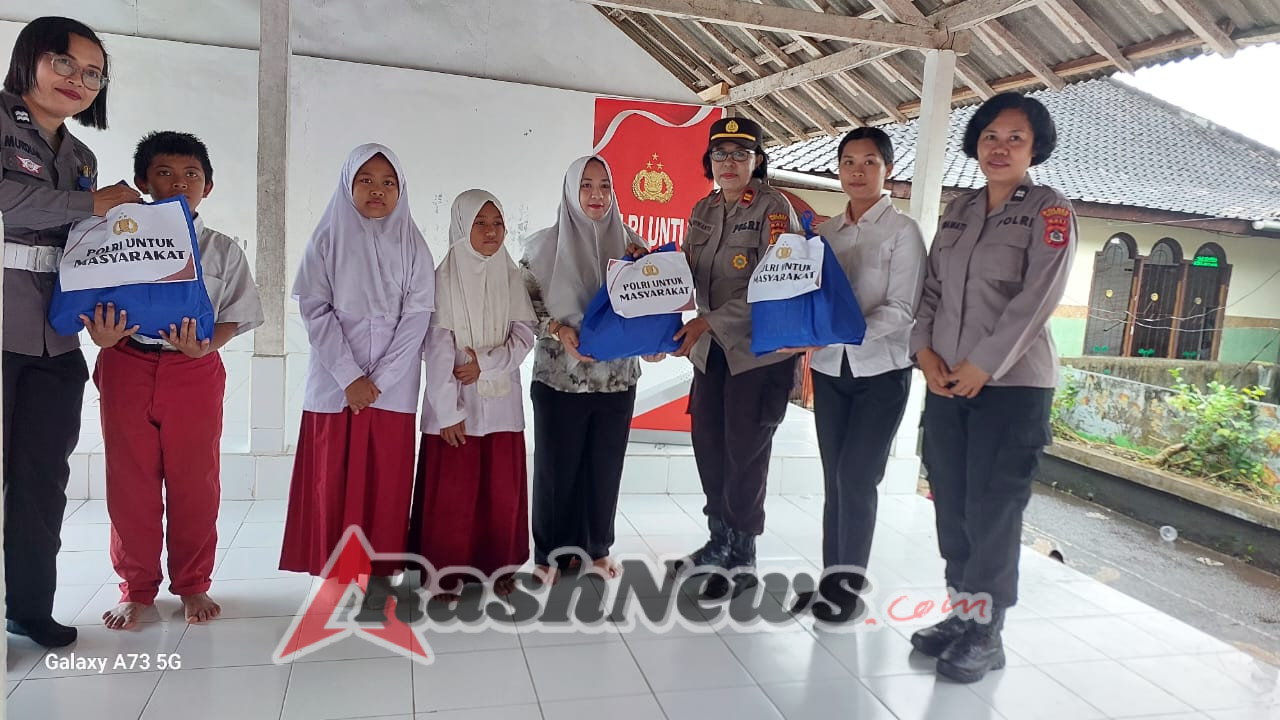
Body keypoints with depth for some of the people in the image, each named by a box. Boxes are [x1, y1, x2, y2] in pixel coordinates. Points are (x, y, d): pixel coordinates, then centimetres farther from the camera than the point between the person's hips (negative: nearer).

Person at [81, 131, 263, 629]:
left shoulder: (222, 250, 5)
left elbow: (234, 316, 3)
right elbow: (92, 305, 4)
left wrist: (205, 345, -16)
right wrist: (101, 335, -17)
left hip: (194, 372, 0)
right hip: (126, 368, 0)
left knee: (195, 484, 7)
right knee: (131, 484, 7)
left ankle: (192, 584, 24)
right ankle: (136, 587, 24)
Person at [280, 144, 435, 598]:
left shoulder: (412, 245, 3)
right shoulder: (328, 240, 3)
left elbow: (417, 315, -2)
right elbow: (315, 310, -3)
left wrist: (378, 379, -9)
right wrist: (350, 376, -12)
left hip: (393, 385, 0)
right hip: (335, 381, 0)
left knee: (386, 479, 3)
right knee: (333, 477, 4)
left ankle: (379, 569, 16)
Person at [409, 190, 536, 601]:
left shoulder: (511, 278, 6)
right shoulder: (444, 279, -4)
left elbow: (524, 334, 2)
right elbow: (438, 348, -9)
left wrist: (486, 364, -13)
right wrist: (447, 412, -13)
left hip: (501, 401, 3)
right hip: (455, 402, -3)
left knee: (502, 489, 6)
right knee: (450, 491, 1)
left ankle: (498, 566, 22)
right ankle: (445, 572, 16)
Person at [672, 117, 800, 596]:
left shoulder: (774, 209, -11)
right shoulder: (703, 211, 9)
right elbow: (688, 275, 10)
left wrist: (710, 321, -22)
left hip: (761, 348, -6)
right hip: (712, 348, 6)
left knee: (745, 450, 1)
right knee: (707, 443, 11)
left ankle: (743, 555, 20)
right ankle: (719, 538, 32)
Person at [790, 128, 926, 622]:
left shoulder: (902, 231, -4)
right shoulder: (827, 231, 10)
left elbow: (901, 310, -11)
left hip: (881, 369, -4)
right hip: (831, 368, 4)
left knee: (857, 478, -4)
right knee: (835, 478, 8)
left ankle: (850, 581, 12)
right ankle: (832, 576, 19)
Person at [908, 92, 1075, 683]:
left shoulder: (1049, 211, -1)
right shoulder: (956, 211, 15)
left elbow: (1038, 297, -12)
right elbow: (932, 288, 11)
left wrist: (983, 366, -17)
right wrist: (925, 349, -5)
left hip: (1012, 383, -5)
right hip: (945, 380, 5)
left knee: (992, 510, -2)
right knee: (950, 504, 8)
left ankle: (986, 633, 11)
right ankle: (962, 612, 22)